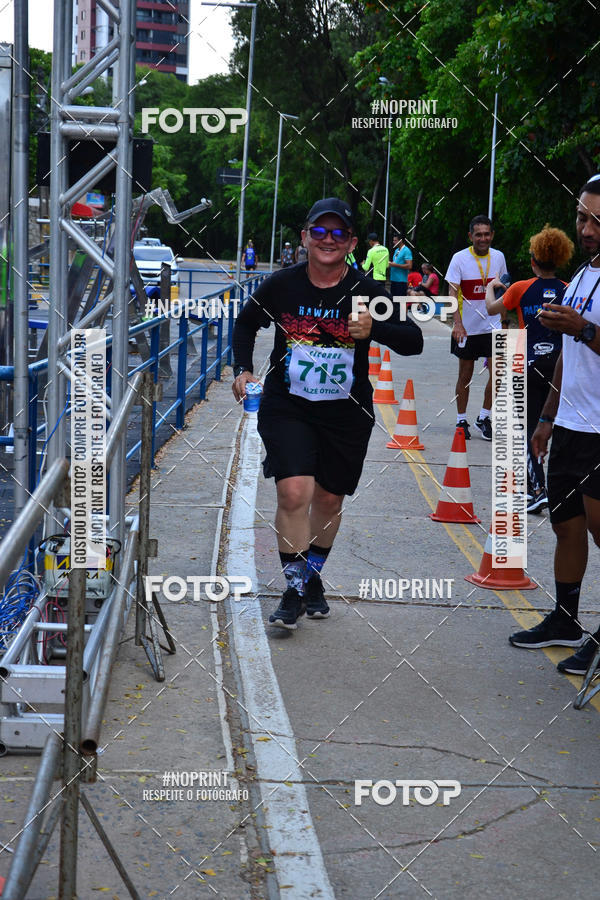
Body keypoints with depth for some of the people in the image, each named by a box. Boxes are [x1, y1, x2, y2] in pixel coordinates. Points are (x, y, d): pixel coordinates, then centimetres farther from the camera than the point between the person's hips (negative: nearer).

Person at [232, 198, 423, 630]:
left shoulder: (366, 291, -8)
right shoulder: (281, 286, -6)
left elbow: (414, 341, -12)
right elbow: (246, 323, 13)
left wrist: (375, 329, -30)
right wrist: (243, 370, 1)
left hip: (346, 414, 1)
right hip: (287, 408, -1)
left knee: (329, 499, 14)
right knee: (293, 493, -17)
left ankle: (312, 577, 37)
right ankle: (294, 588, -1)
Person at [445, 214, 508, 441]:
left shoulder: (498, 257, 3)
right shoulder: (460, 258, -9)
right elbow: (452, 293, -14)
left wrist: (504, 320, 15)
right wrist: (457, 322, -26)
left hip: (492, 326, 3)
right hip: (467, 327, -3)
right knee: (465, 375, 6)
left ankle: (484, 418, 9)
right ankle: (461, 421, 19)